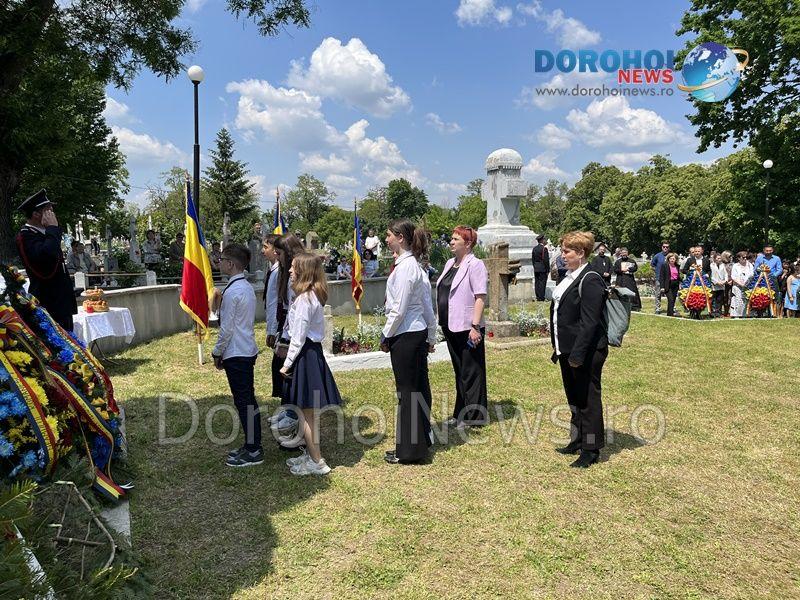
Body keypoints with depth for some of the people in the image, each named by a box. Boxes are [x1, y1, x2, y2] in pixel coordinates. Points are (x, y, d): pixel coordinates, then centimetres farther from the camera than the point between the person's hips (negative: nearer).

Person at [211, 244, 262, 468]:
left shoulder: (232, 291, -18)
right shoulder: (248, 287, 10)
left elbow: (227, 328, -17)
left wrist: (217, 352, -3)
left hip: (236, 354, -9)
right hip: (248, 350, 9)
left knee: (244, 402, -1)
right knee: (248, 400, 15)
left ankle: (252, 451, 7)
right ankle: (252, 446, 25)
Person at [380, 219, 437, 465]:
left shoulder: (405, 267, -18)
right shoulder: (415, 265, 11)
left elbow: (399, 309, -20)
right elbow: (428, 306, 14)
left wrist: (386, 335, -8)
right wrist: (431, 337, 20)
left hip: (405, 335, -10)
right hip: (419, 332, 10)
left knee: (406, 391, 2)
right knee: (419, 387, 17)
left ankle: (409, 449, 15)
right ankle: (421, 440, 31)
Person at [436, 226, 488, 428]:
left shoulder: (475, 265, -12)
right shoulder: (450, 264, 13)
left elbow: (480, 297, -17)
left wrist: (475, 326, -23)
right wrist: (444, 322, 17)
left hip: (467, 328, -8)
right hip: (451, 327, 8)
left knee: (471, 373, 2)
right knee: (459, 371, 17)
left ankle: (474, 416, 14)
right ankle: (461, 414, 29)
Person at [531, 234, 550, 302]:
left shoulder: (534, 248, 8)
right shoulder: (544, 248, -14)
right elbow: (546, 260, -15)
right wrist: (547, 269, -8)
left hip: (536, 269, 7)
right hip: (543, 269, -7)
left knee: (537, 283, 9)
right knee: (542, 283, -3)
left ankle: (538, 297, 13)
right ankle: (541, 298, -2)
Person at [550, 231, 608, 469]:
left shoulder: (590, 280, -16)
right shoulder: (570, 277, 13)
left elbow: (589, 322, -21)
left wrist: (578, 353, -22)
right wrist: (559, 347, 15)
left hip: (587, 351, -9)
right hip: (568, 349, 10)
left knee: (588, 400, 2)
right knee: (574, 398, 19)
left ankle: (591, 450, 14)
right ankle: (577, 441, 33)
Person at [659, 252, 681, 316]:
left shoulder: (677, 266, 12)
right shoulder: (664, 265, -3)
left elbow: (678, 276, 22)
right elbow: (661, 276, -6)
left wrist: (679, 284, 10)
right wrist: (662, 287, -12)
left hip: (675, 285, 6)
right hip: (668, 285, -6)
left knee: (673, 300, 7)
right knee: (671, 300, -16)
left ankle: (669, 314, 16)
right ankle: (671, 314, -15)